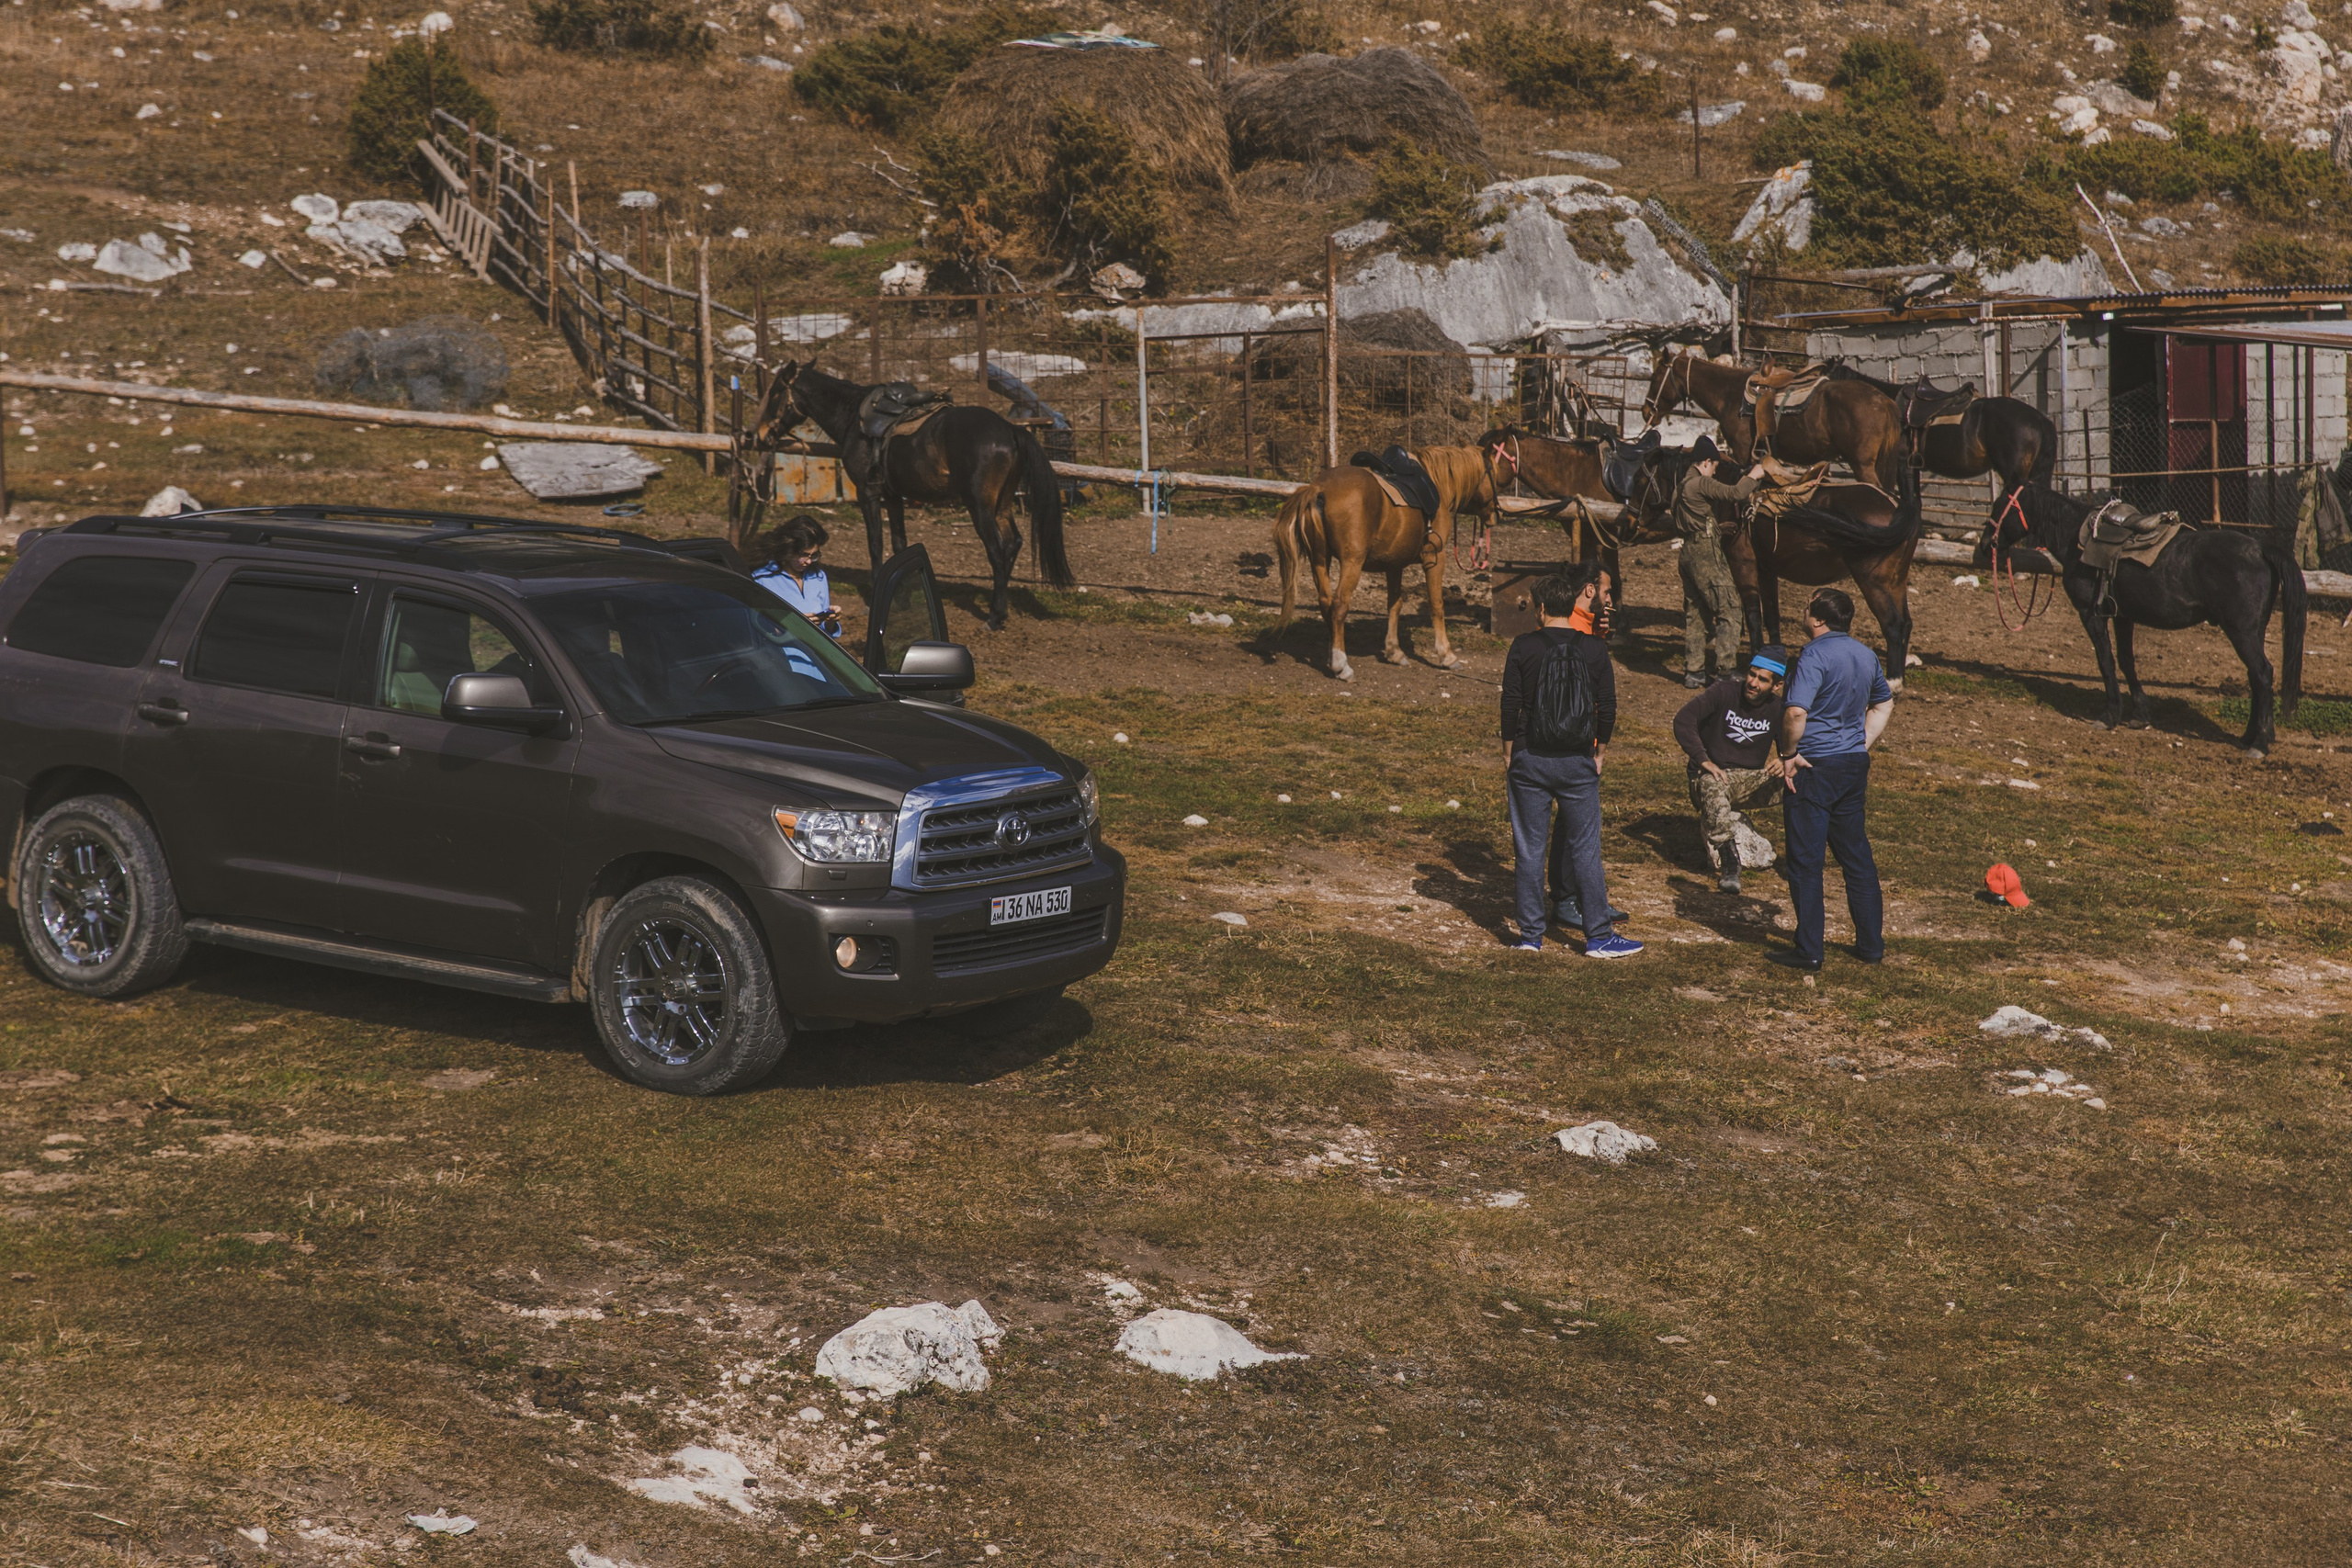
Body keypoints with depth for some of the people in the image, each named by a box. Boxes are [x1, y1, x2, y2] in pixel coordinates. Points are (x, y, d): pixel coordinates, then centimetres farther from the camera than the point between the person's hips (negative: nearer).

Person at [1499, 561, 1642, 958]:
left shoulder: (1523, 646, -5)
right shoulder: (1594, 648, -3)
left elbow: (1510, 703, -3)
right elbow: (1607, 706, 0)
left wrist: (1509, 751, 9)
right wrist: (1599, 752, 13)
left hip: (1529, 761, 0)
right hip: (1577, 762, 0)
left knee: (1530, 849, 7)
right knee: (1585, 849, 4)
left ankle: (1531, 934, 11)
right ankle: (1599, 937, 6)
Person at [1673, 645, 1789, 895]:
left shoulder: (1777, 710, 3)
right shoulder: (1723, 693, -9)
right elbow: (1683, 719, -18)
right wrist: (1703, 761, -26)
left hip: (1751, 780, 4)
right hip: (1713, 773, -4)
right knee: (1714, 790, -41)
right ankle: (1727, 860, -42)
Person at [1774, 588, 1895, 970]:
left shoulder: (1816, 654, -16)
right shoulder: (1865, 655, 8)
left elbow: (1796, 712, -27)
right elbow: (1884, 703, 24)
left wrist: (1789, 754, -14)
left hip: (1815, 767, -7)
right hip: (1855, 765, 7)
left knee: (1806, 860, 0)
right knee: (1857, 855, 16)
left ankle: (1809, 950, 3)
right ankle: (1871, 943, 20)